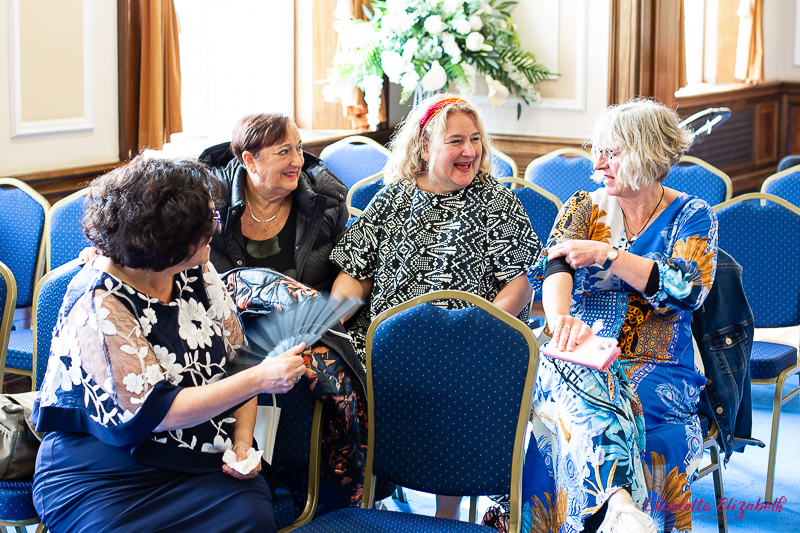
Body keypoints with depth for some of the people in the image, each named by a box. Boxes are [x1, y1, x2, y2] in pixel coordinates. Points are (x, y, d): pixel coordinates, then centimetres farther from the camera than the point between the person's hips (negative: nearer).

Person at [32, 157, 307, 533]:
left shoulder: (195, 271, 4)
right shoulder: (99, 305, -18)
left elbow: (237, 358, 11)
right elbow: (155, 411, -20)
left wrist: (243, 443, -4)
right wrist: (259, 379, -21)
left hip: (202, 460, 5)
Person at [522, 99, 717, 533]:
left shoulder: (692, 216, 7)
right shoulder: (584, 208, 13)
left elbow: (687, 289, -11)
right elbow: (556, 268, -7)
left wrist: (606, 254, -17)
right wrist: (559, 317, -30)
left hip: (656, 369, -1)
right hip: (581, 357, 1)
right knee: (587, 403, -36)